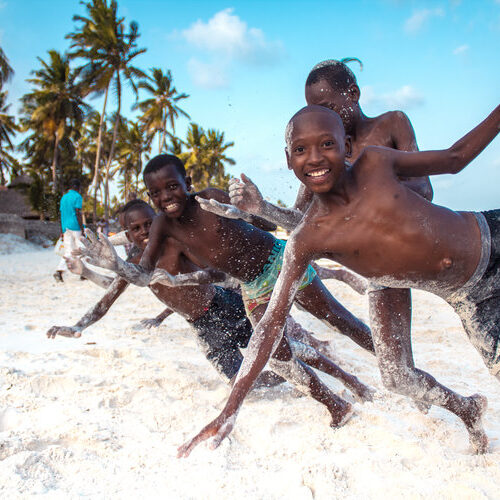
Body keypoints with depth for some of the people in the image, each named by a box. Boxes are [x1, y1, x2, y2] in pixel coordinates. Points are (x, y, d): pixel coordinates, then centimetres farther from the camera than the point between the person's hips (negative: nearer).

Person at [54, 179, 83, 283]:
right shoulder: (77, 196, -6)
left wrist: (62, 231, 19)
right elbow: (78, 213, -13)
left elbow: (62, 215, 17)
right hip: (75, 227, -6)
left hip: (66, 227, 6)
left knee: (68, 251, 3)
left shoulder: (63, 198, 17)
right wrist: (82, 229, -12)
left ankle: (59, 271, -15)